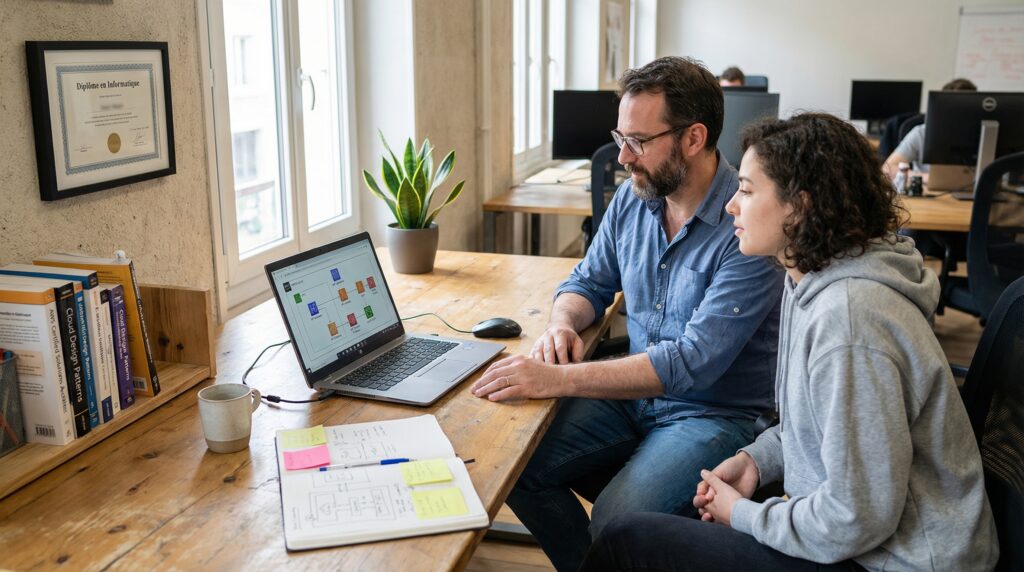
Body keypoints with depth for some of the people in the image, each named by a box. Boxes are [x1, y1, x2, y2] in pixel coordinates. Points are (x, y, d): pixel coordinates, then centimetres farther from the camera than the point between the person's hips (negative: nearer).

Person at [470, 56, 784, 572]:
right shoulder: (632, 198, 1)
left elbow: (692, 363, -28)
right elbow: (589, 282, 15)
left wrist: (556, 380, -33)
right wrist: (562, 323, -11)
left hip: (717, 412, -6)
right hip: (634, 393, 7)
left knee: (617, 521, -29)